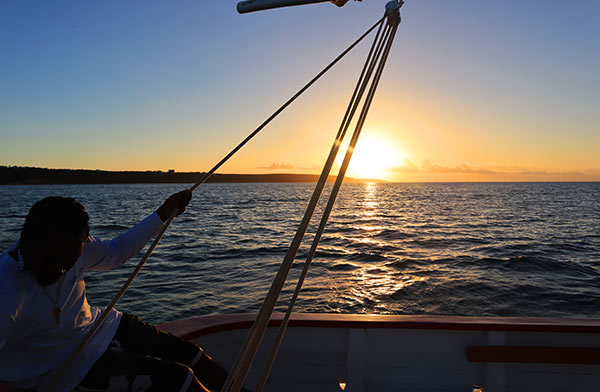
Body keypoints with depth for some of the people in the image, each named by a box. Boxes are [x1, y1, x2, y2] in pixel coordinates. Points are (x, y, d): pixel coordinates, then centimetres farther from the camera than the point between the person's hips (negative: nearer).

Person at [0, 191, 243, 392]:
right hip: (73, 369, -7)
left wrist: (162, 215, 11)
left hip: (105, 327, 7)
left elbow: (115, 252, 10)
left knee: (194, 357, 3)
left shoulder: (74, 247, -9)